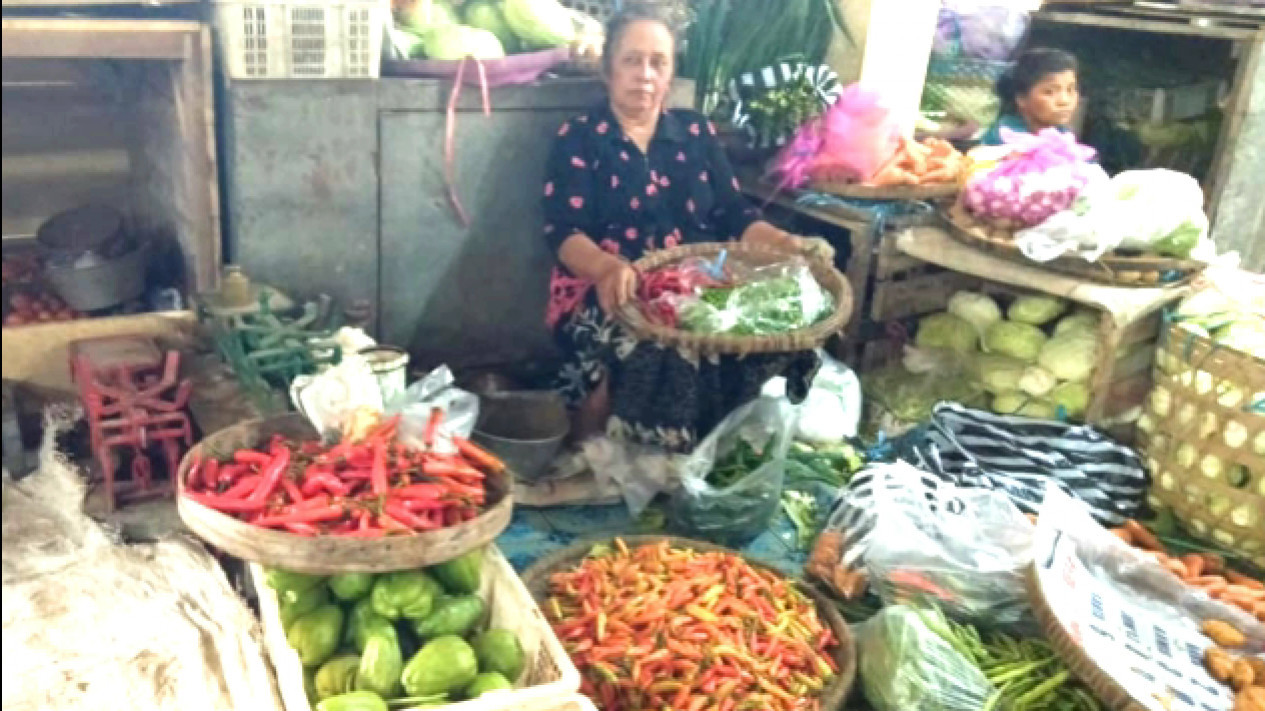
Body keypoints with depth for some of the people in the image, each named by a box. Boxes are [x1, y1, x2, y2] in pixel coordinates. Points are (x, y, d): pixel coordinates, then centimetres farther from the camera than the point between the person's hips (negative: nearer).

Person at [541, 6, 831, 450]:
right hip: (604, 289, -4)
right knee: (652, 345, -37)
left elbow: (733, 214, 11)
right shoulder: (579, 139, 2)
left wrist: (786, 244, -9)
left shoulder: (696, 132, 15)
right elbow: (564, 232, -10)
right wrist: (609, 267, -33)